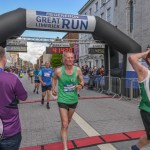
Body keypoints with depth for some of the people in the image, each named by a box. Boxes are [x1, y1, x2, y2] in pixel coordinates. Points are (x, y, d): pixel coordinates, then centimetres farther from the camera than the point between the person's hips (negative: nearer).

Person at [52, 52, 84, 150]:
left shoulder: (78, 70, -12)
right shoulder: (58, 71, -15)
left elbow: (82, 81, 1)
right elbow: (54, 79, 8)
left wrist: (81, 85, -20)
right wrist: (53, 88, -1)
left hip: (74, 100, 4)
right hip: (63, 100, -3)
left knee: (68, 120, 26)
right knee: (64, 124, -5)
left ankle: (63, 132, 57)